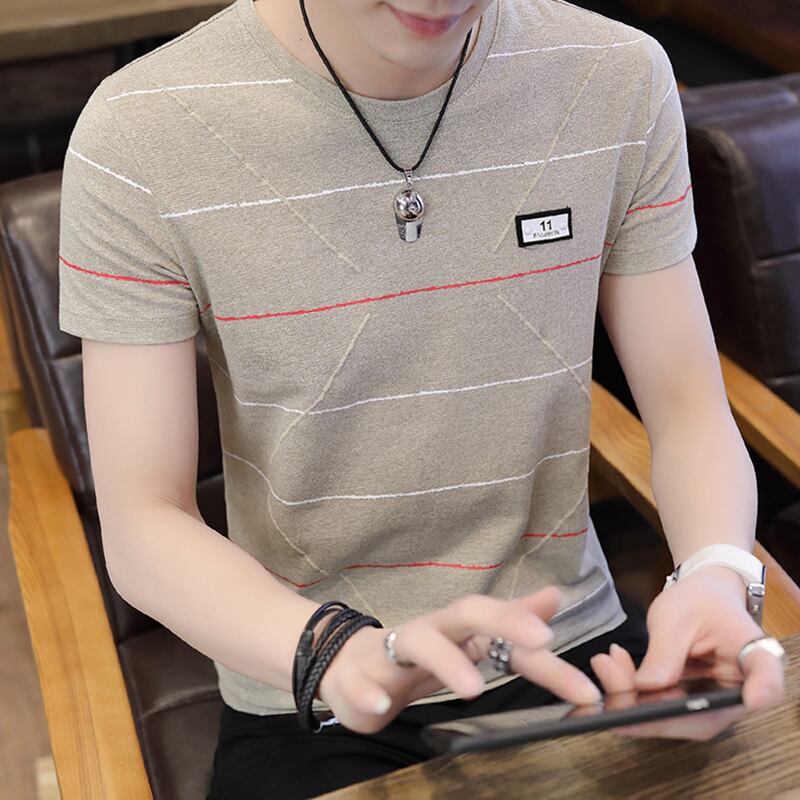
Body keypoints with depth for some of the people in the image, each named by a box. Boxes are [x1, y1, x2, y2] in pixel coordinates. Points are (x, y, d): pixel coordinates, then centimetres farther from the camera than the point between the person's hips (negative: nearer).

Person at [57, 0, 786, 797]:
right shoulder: (139, 138, -13)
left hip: (575, 657, 3)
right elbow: (142, 527, -12)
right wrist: (341, 654, -29)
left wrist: (716, 574, -21)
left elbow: (688, 409, -1)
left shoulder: (621, 79, -4)